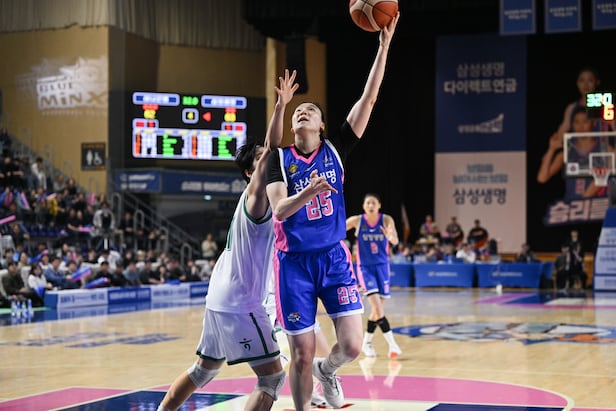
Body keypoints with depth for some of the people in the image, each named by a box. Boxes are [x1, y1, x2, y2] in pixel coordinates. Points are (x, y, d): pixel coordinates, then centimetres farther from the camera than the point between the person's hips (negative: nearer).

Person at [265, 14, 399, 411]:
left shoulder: (335, 150, 2)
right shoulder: (279, 159, 0)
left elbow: (368, 99, -6)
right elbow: (279, 210, -14)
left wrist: (383, 46, -13)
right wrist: (310, 190, -32)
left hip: (334, 256, 1)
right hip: (294, 261, -1)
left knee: (352, 344, -8)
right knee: (302, 354, 1)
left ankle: (327, 370, 26)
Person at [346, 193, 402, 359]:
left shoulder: (386, 220, -8)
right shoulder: (357, 221, -8)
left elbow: (395, 242, -22)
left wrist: (391, 237, -44)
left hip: (381, 266, 2)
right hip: (365, 267, -2)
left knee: (378, 309, 8)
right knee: (377, 307, -18)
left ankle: (367, 342, 27)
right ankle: (392, 343, -16)